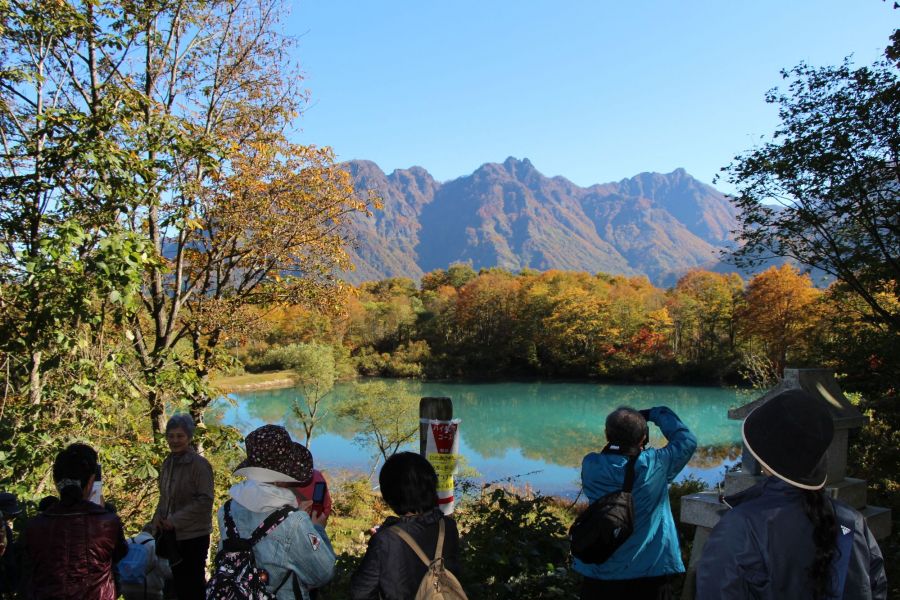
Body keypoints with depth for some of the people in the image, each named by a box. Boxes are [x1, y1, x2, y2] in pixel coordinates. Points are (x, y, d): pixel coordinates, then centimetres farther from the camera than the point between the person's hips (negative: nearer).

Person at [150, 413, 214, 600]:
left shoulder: (199, 464, -15)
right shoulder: (168, 462, 6)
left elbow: (205, 500, -18)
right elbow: (165, 497, 17)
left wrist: (176, 520, -17)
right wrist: (158, 518, 0)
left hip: (193, 535, -6)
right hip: (170, 534, 6)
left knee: (193, 584, 4)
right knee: (177, 581, 15)